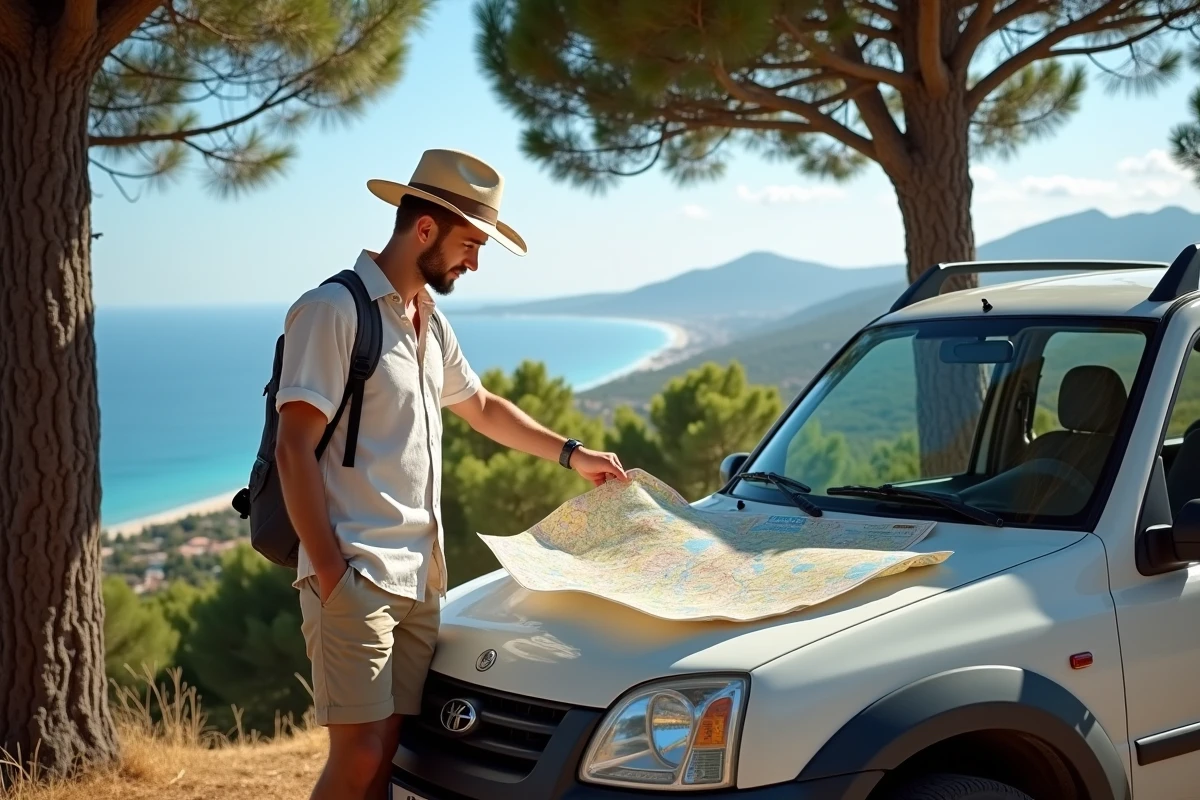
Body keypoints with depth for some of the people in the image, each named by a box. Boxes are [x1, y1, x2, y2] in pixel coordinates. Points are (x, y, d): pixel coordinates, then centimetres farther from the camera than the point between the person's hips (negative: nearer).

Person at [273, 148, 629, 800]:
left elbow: (481, 407, 35)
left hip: (420, 577, 8)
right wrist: (329, 572, -18)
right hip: (356, 576, -8)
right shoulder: (334, 311, -10)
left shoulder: (430, 322, 17)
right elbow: (295, 449, -14)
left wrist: (569, 453, 34)